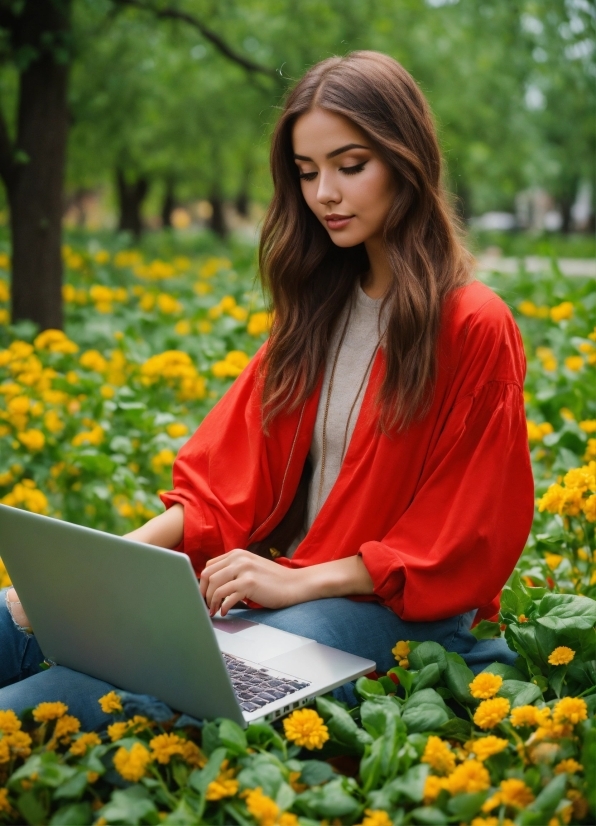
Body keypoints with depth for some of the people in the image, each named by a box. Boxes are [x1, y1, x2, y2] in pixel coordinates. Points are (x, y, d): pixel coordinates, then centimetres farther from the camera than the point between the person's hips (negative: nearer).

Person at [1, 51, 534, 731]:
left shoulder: (473, 329, -9)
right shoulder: (317, 307, 11)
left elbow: (461, 543, -8)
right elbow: (235, 470, 6)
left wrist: (298, 580, -17)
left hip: (395, 607, -6)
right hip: (280, 580, 6)